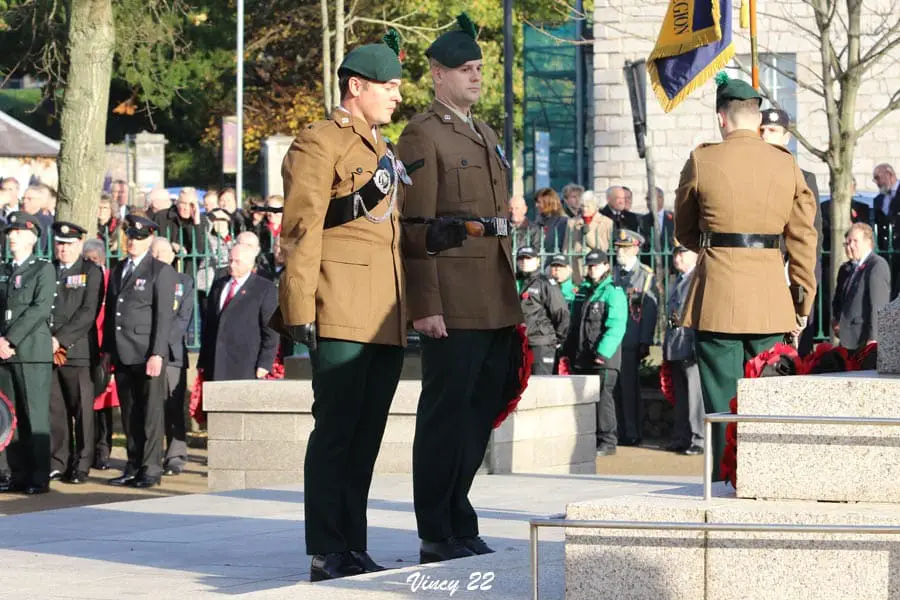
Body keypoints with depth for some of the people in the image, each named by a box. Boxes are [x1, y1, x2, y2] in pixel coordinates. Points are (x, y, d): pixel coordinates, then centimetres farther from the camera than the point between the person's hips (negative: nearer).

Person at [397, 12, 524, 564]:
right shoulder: (423, 137, -7)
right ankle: (438, 536, 2)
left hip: (497, 305, 8)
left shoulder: (488, 136, 20)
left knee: (482, 413, 11)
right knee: (446, 413, -3)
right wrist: (425, 305, -17)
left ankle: (458, 525, 20)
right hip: (454, 305, -8)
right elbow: (417, 228, -12)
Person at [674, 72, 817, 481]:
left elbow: (684, 232, 9)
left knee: (723, 401, 0)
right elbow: (803, 240, 4)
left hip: (717, 294, -3)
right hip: (771, 298, 3)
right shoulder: (787, 164, 3)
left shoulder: (701, 161, -4)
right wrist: (803, 303, 10)